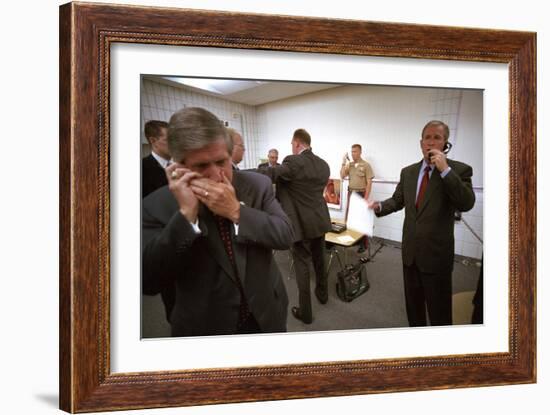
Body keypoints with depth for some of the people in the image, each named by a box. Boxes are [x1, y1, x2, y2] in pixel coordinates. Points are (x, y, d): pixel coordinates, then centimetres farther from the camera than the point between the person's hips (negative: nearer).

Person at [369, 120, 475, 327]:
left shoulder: (459, 170, -10)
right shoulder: (408, 172, 6)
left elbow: (466, 203, -23)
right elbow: (397, 200, 14)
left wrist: (445, 170, -27)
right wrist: (379, 206, -7)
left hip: (437, 253, -5)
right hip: (410, 250, 5)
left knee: (439, 309, 6)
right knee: (413, 302, 21)